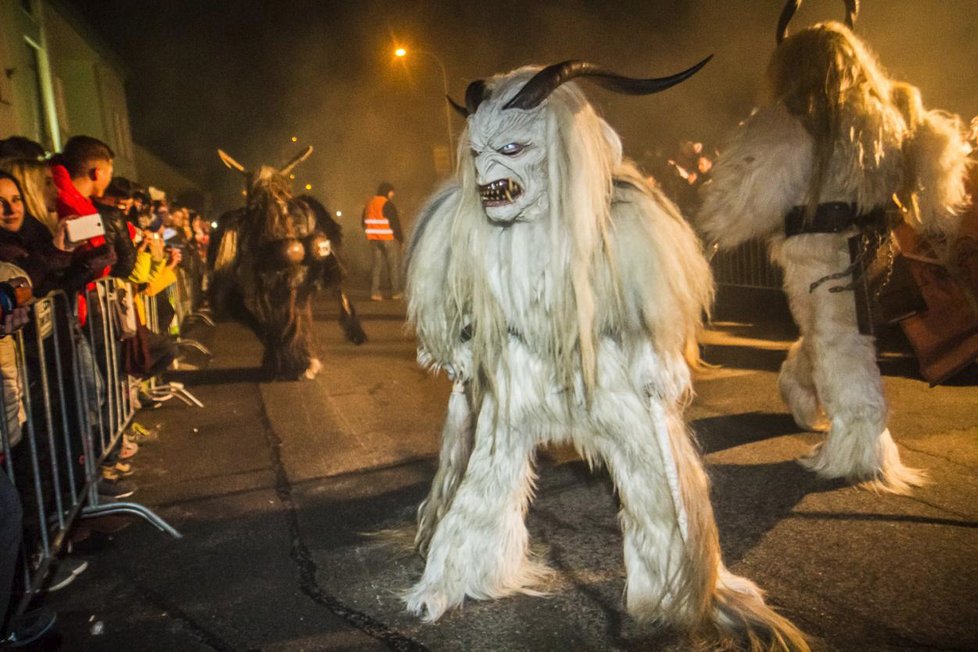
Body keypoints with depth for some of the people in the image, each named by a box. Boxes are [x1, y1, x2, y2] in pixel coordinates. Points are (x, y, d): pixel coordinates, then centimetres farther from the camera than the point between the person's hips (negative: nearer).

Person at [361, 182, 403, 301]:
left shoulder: (369, 204, 12)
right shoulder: (387, 204, -13)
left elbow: (364, 222, 17)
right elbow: (395, 223, -16)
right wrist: (400, 237, -7)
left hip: (374, 239, 7)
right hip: (389, 238, -7)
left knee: (377, 263, 10)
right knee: (394, 264, 3)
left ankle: (374, 292, 3)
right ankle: (396, 292, 7)